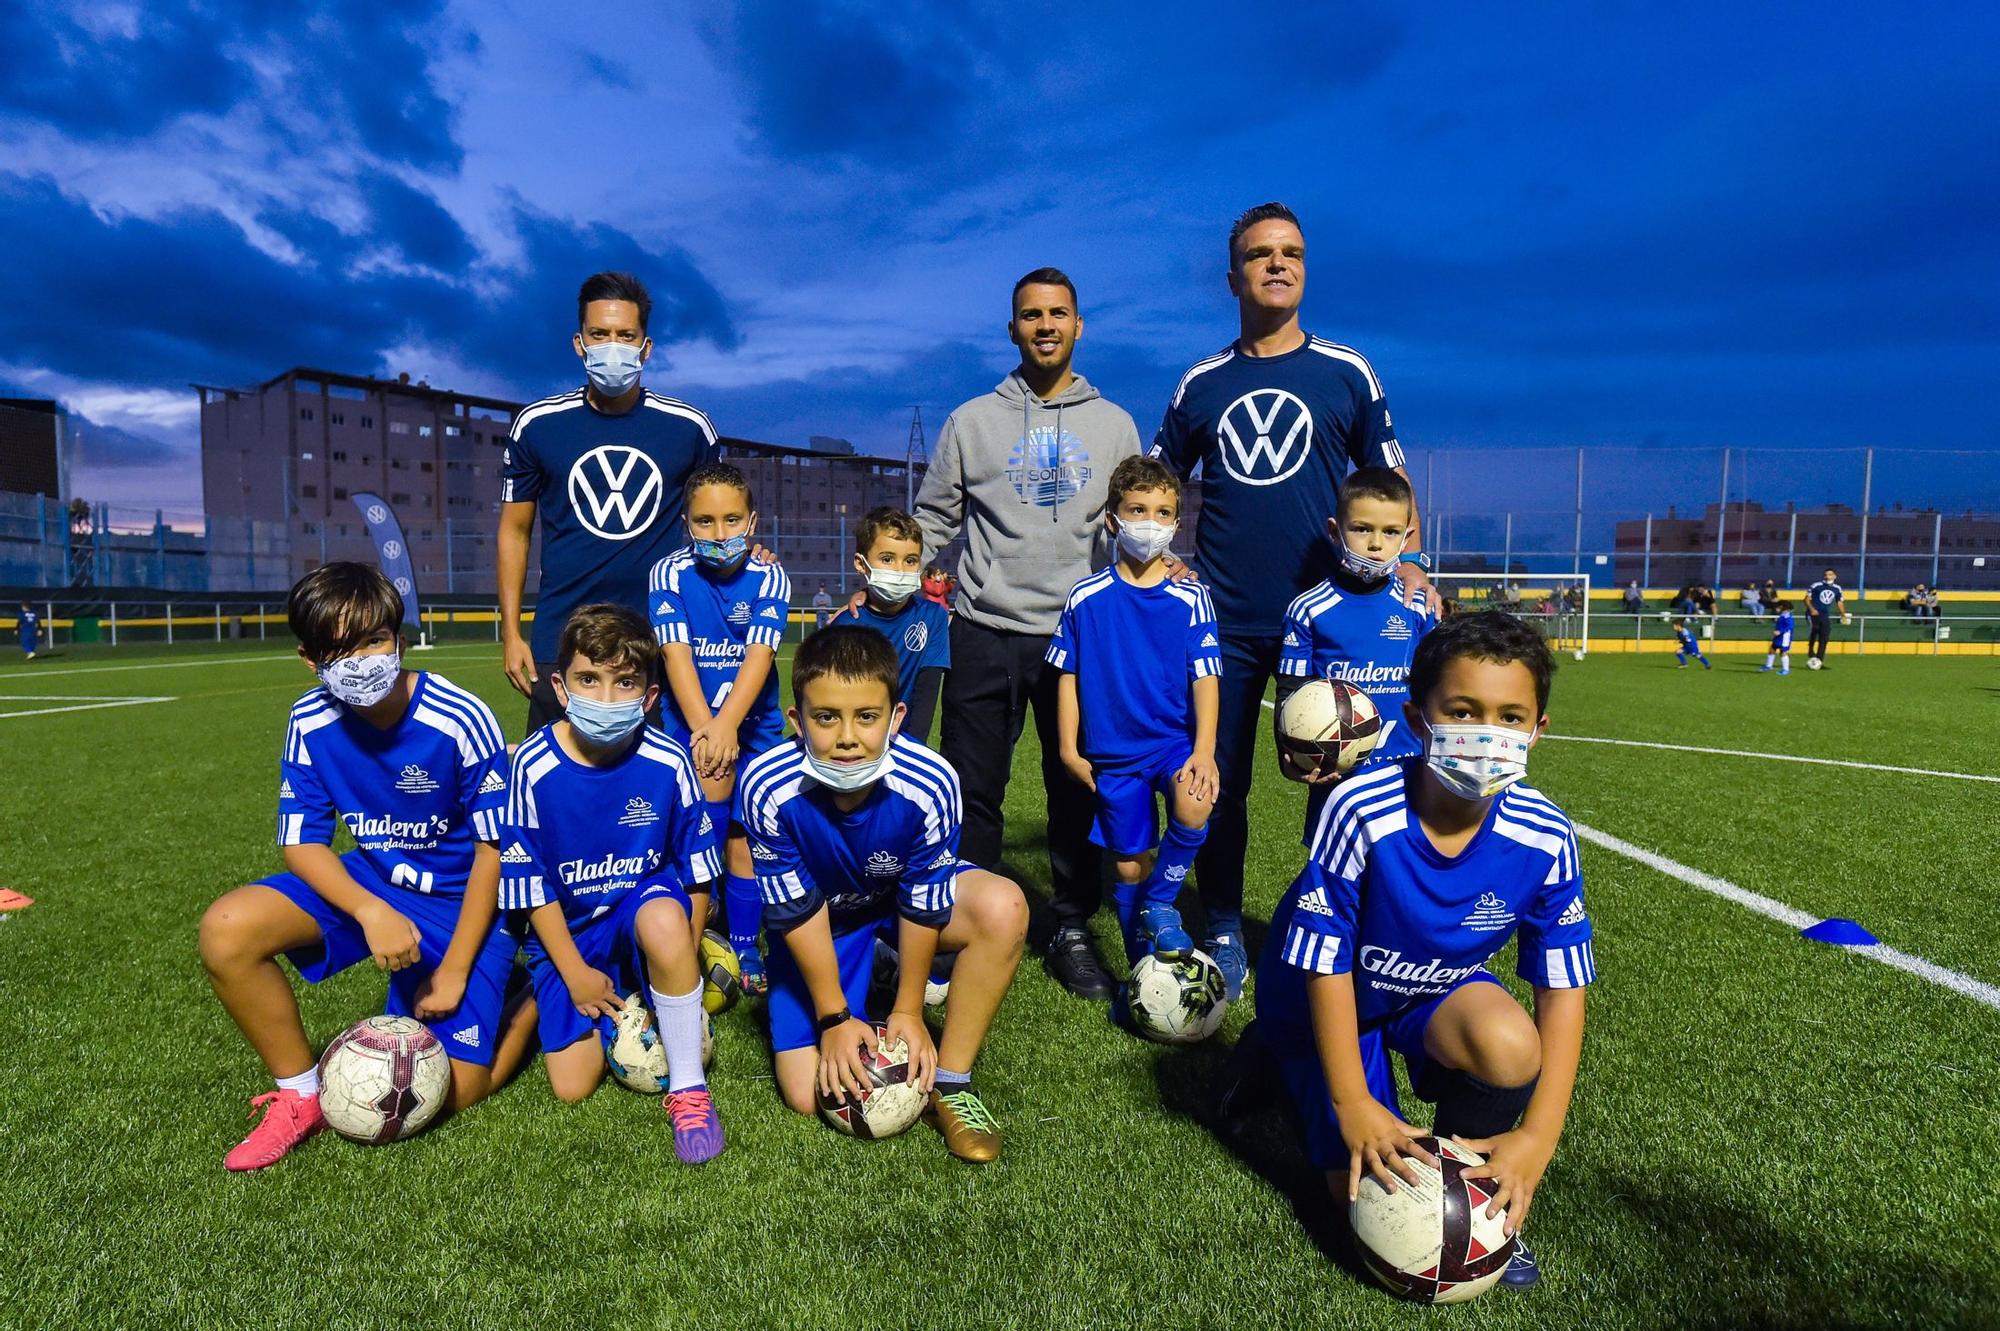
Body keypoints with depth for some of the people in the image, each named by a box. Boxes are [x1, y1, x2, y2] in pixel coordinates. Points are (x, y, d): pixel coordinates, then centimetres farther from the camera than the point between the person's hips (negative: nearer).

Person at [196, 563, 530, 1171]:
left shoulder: (460, 721, -23)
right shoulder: (310, 723, -10)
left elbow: (496, 849, -16)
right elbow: (301, 842, -7)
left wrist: (454, 969, -14)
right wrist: (370, 912, -27)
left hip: (463, 898, -4)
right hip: (371, 881, 5)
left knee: (450, 1093, -10)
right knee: (226, 928, -21)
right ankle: (300, 1095, 0)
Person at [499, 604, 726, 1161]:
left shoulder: (668, 762, -16)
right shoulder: (533, 766, -17)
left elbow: (697, 871, -5)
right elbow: (531, 884, -7)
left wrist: (683, 964, -7)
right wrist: (574, 973, -6)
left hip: (644, 907, -1)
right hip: (568, 932, 1)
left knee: (663, 917, -38)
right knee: (572, 1087, -6)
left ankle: (689, 1088, -20)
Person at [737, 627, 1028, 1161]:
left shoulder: (930, 783, -34)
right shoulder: (767, 787, -33)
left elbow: (922, 902, -19)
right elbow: (798, 908, -20)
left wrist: (908, 1011, -9)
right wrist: (834, 1017, -13)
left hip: (903, 895, 1)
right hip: (816, 915, 0)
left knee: (1003, 907, -31)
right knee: (809, 1094, -9)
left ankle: (949, 1082, -13)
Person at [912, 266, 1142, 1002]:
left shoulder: (1114, 424, 13)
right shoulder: (971, 420, 10)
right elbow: (932, 519, 12)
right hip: (986, 632, 0)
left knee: (1079, 790, 4)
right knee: (972, 790, 2)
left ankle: (1071, 929, 18)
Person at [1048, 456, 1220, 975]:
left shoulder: (1190, 598, -3)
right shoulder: (1086, 597, -1)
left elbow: (1204, 679, -5)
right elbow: (1068, 676, 4)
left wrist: (1203, 751, -16)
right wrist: (1068, 748, 0)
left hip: (1175, 741, -1)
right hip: (1112, 752, 1)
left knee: (1195, 806, -31)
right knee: (1128, 866, 7)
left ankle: (1160, 901, -3)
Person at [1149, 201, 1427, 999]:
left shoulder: (1348, 373, 6)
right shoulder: (1201, 383, 9)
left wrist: (1412, 560, -4)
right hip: (1223, 620, 1)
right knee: (1219, 783, 6)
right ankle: (1223, 932, 23)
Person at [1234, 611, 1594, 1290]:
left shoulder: (1544, 839, -23)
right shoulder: (1361, 810, -33)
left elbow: (1562, 987, -14)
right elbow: (1325, 961, -24)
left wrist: (1538, 1136, -21)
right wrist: (1353, 1105, -22)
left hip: (1438, 985, 3)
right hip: (1330, 996, -2)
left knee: (1511, 1046, -30)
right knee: (1364, 1183, -4)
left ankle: (1469, 1187, 3)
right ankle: (1275, 1053, 25)